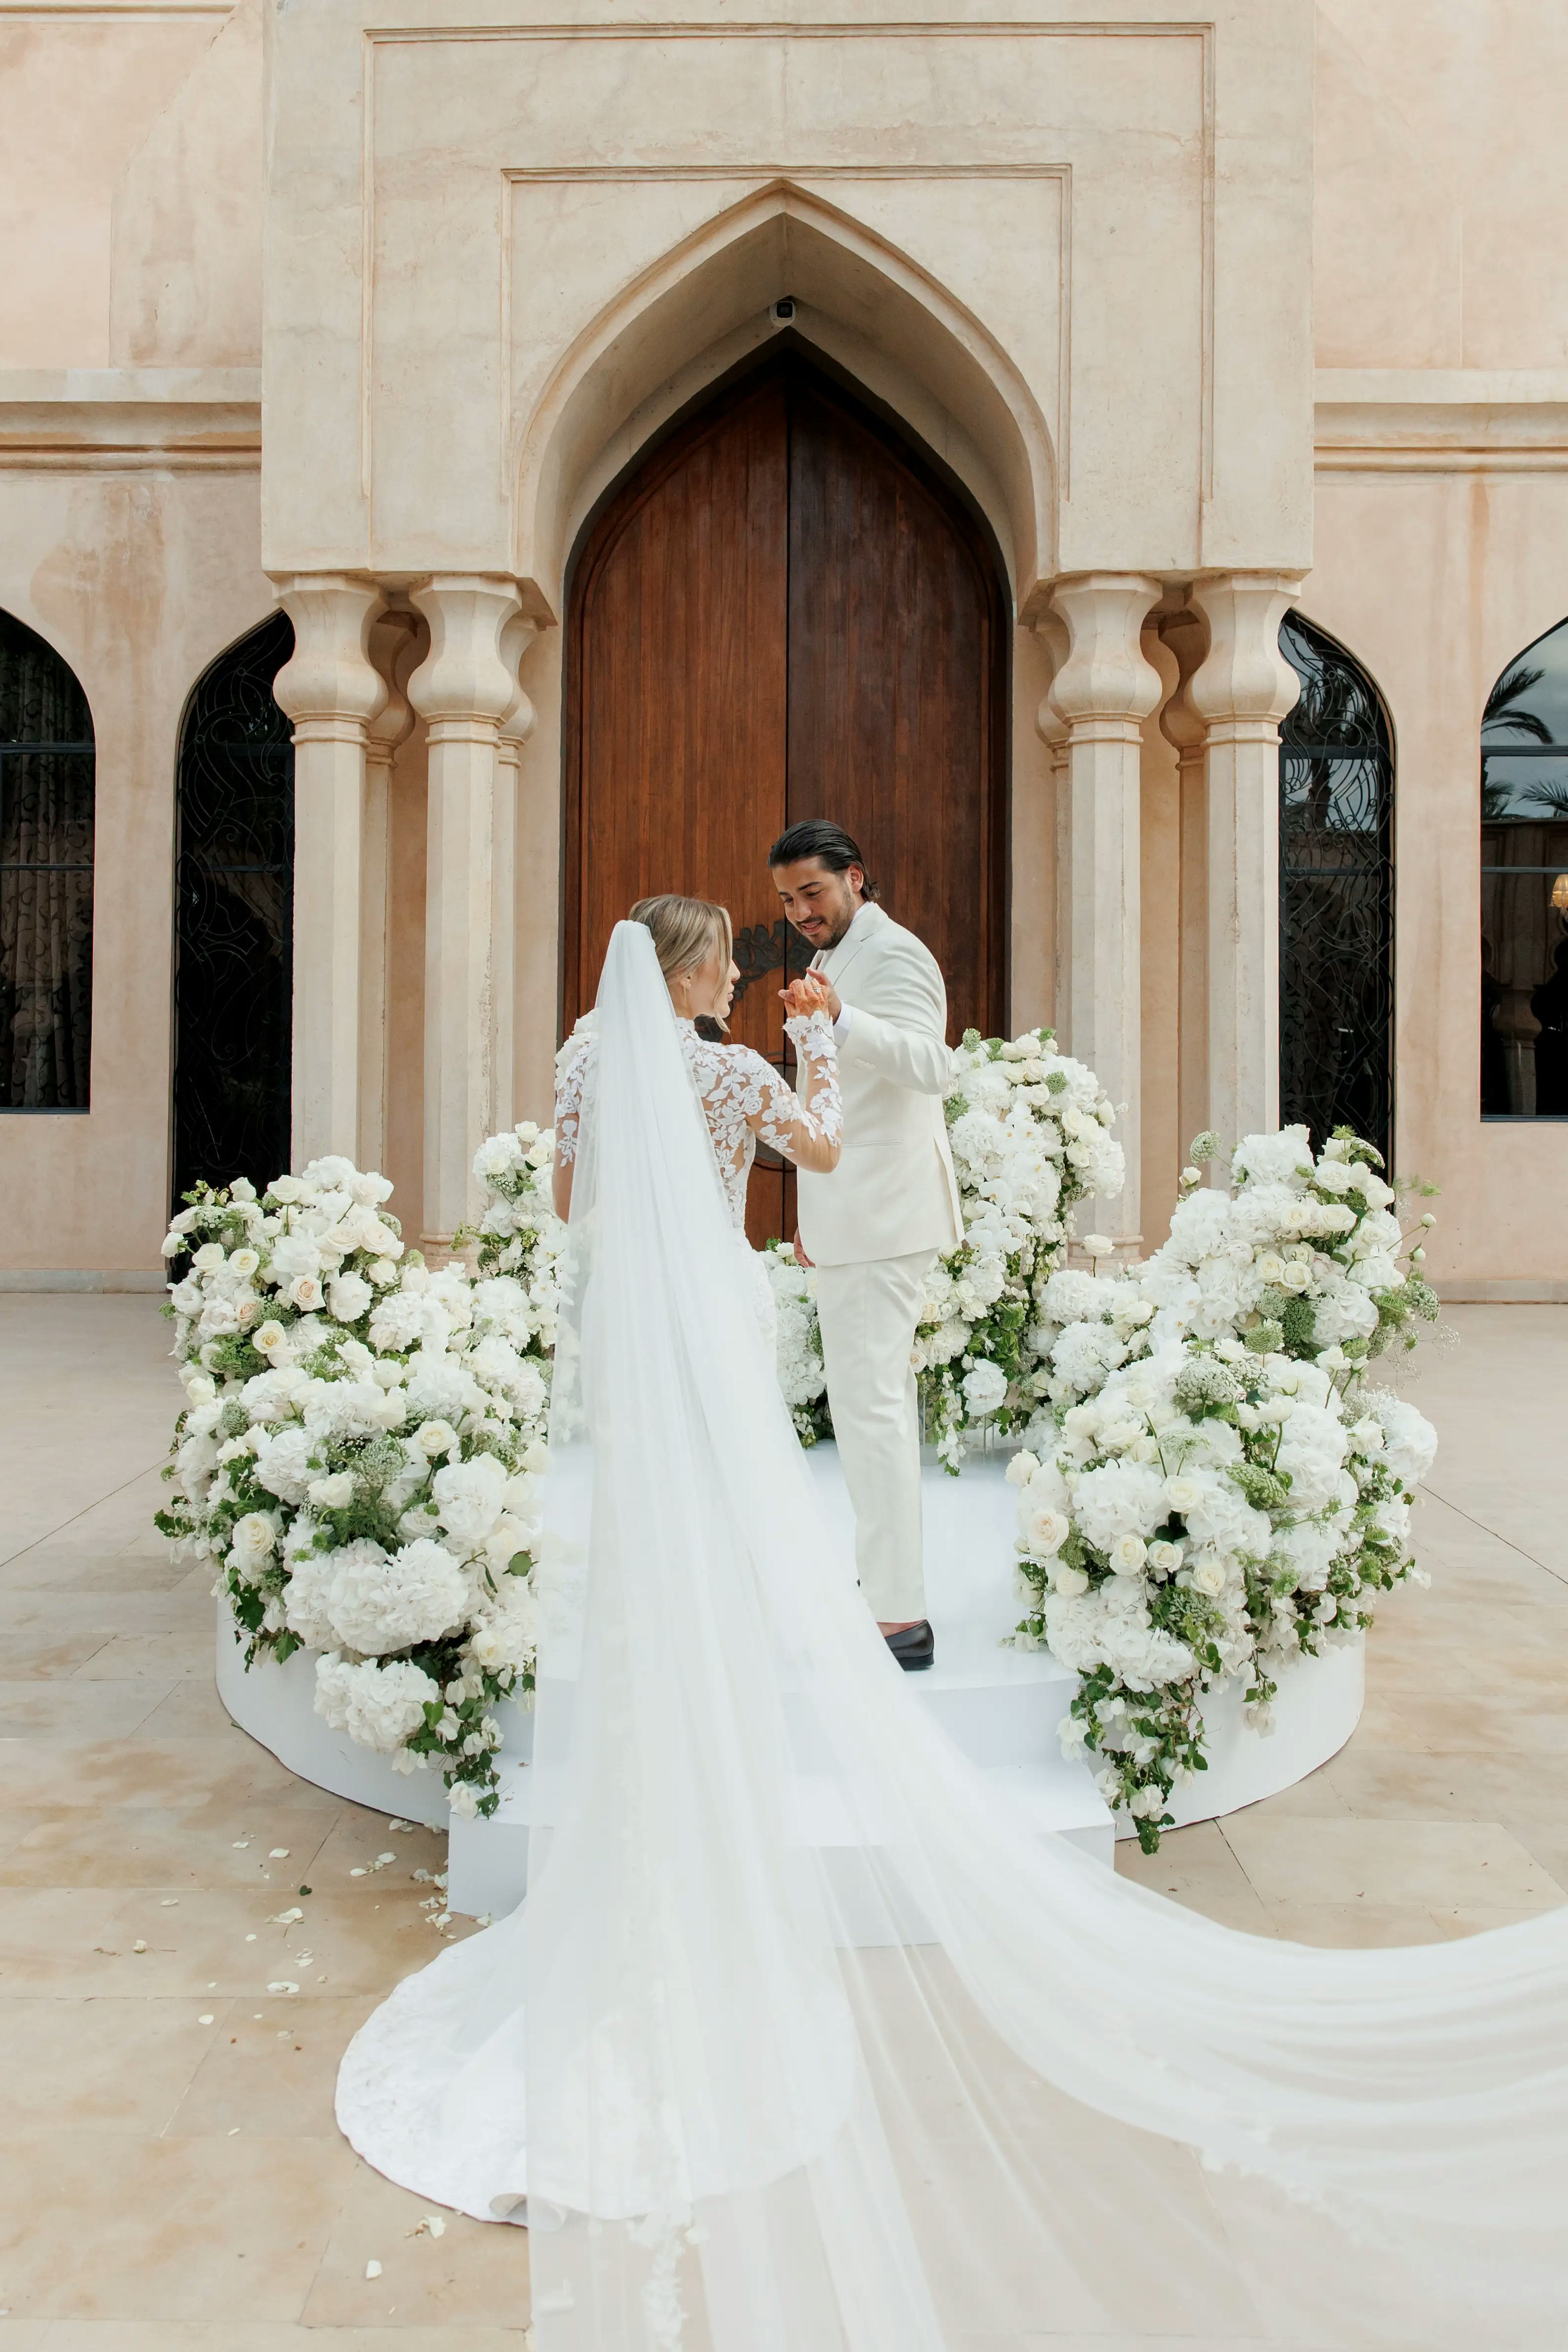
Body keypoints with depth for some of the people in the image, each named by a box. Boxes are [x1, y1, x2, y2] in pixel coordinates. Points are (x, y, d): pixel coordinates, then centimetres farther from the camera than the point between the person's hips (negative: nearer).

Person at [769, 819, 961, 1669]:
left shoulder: (892, 954, -12)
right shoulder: (835, 960, 20)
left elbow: (928, 1065, -30)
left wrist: (840, 1019, -45)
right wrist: (818, 1214, 26)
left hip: (882, 1217, -11)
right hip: (856, 1218, 11)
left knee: (869, 1401, -12)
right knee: (877, 1398, 17)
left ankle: (901, 1618, -9)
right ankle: (887, 1578, 30)